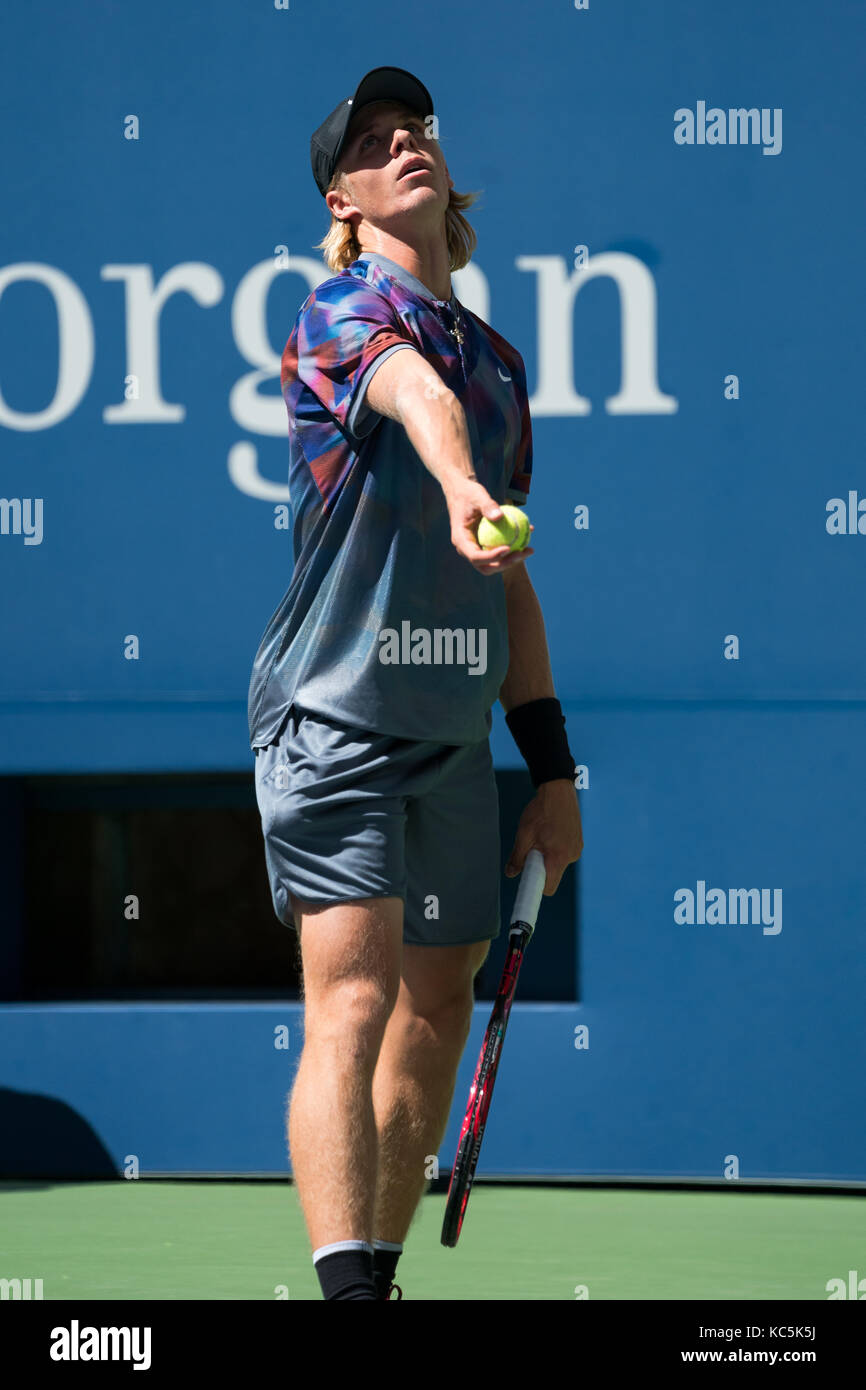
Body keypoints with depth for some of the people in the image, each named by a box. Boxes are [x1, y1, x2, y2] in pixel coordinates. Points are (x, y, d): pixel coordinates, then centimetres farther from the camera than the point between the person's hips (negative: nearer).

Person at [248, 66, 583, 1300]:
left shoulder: (498, 362, 17)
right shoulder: (351, 310, -7)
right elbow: (414, 393, -33)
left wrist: (554, 771, 17)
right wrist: (462, 488, -55)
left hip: (455, 737, 7)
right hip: (332, 720, -7)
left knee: (437, 1012, 9)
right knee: (354, 1003, -17)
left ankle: (382, 1271, 20)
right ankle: (347, 1286, -25)